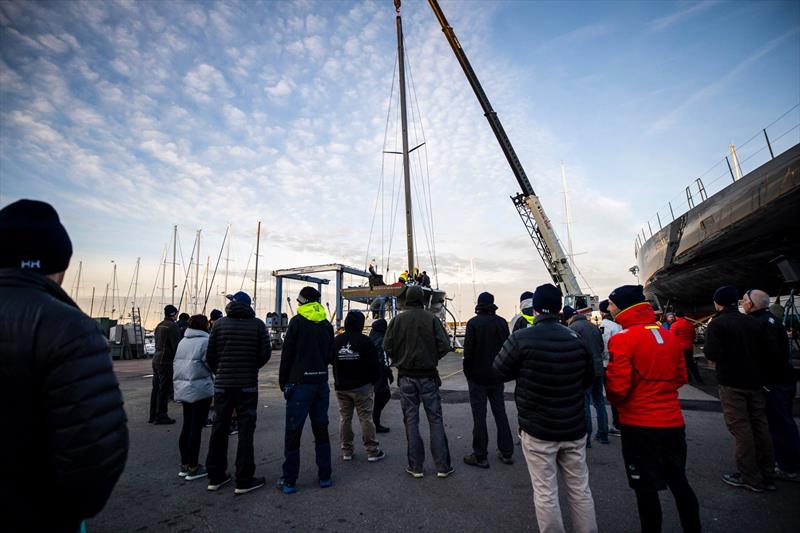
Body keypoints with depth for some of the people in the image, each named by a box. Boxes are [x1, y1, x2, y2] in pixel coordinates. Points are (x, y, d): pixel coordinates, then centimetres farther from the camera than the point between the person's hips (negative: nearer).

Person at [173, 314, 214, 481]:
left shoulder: (182, 342, 12)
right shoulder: (205, 341, -12)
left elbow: (175, 364, 15)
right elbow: (211, 365, -14)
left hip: (182, 390, 8)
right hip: (200, 390, -8)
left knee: (187, 426, 16)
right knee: (196, 428, 0)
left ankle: (184, 465, 25)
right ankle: (193, 468, 8)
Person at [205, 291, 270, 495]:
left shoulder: (220, 324, -1)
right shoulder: (257, 324, -5)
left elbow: (210, 355, -1)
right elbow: (265, 353, -6)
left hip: (223, 385, 2)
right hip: (247, 385, -2)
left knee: (219, 430, 14)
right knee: (245, 432, 5)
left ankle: (215, 477, 25)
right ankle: (244, 480, 9)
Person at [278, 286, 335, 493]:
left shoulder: (297, 322, -7)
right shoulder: (327, 324, 8)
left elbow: (287, 354, -7)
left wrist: (283, 382, 2)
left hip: (300, 383, -5)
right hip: (321, 383, 5)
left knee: (293, 432, 5)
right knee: (321, 430, 13)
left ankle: (289, 480, 11)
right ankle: (324, 476, 19)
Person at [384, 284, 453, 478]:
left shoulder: (397, 320, -4)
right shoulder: (432, 319, -8)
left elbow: (387, 346, -6)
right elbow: (444, 345, -11)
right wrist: (432, 358, 7)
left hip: (406, 377, 1)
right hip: (428, 376, -1)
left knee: (411, 420, 9)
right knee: (435, 419, 8)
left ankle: (415, 466, 16)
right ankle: (442, 466, 13)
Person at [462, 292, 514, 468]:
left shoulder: (473, 323, -14)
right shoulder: (502, 322, 0)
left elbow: (468, 351, -14)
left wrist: (467, 373, -1)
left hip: (478, 377, -4)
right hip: (497, 376, 5)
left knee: (479, 416, 3)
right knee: (500, 413, 15)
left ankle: (480, 456, 10)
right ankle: (506, 453, 24)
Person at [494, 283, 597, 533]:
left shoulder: (521, 339, -17)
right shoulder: (576, 337, -4)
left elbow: (499, 370, -5)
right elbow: (588, 378, 9)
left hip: (537, 430, -4)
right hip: (574, 428, 4)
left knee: (545, 493, 9)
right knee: (580, 488, 19)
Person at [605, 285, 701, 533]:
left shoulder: (622, 339, -18)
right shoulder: (670, 336, 2)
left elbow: (617, 386, -18)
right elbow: (681, 376, 12)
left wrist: (616, 402, 1)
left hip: (639, 424, -6)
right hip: (673, 421, 6)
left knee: (646, 487, 9)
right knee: (679, 482, 22)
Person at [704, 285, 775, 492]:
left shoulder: (717, 324, -14)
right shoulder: (754, 322, 4)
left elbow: (713, 355, -21)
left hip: (732, 383, -6)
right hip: (756, 382, 6)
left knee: (741, 429, 1)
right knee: (760, 426, 14)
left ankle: (750, 477, 8)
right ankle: (767, 475, 24)